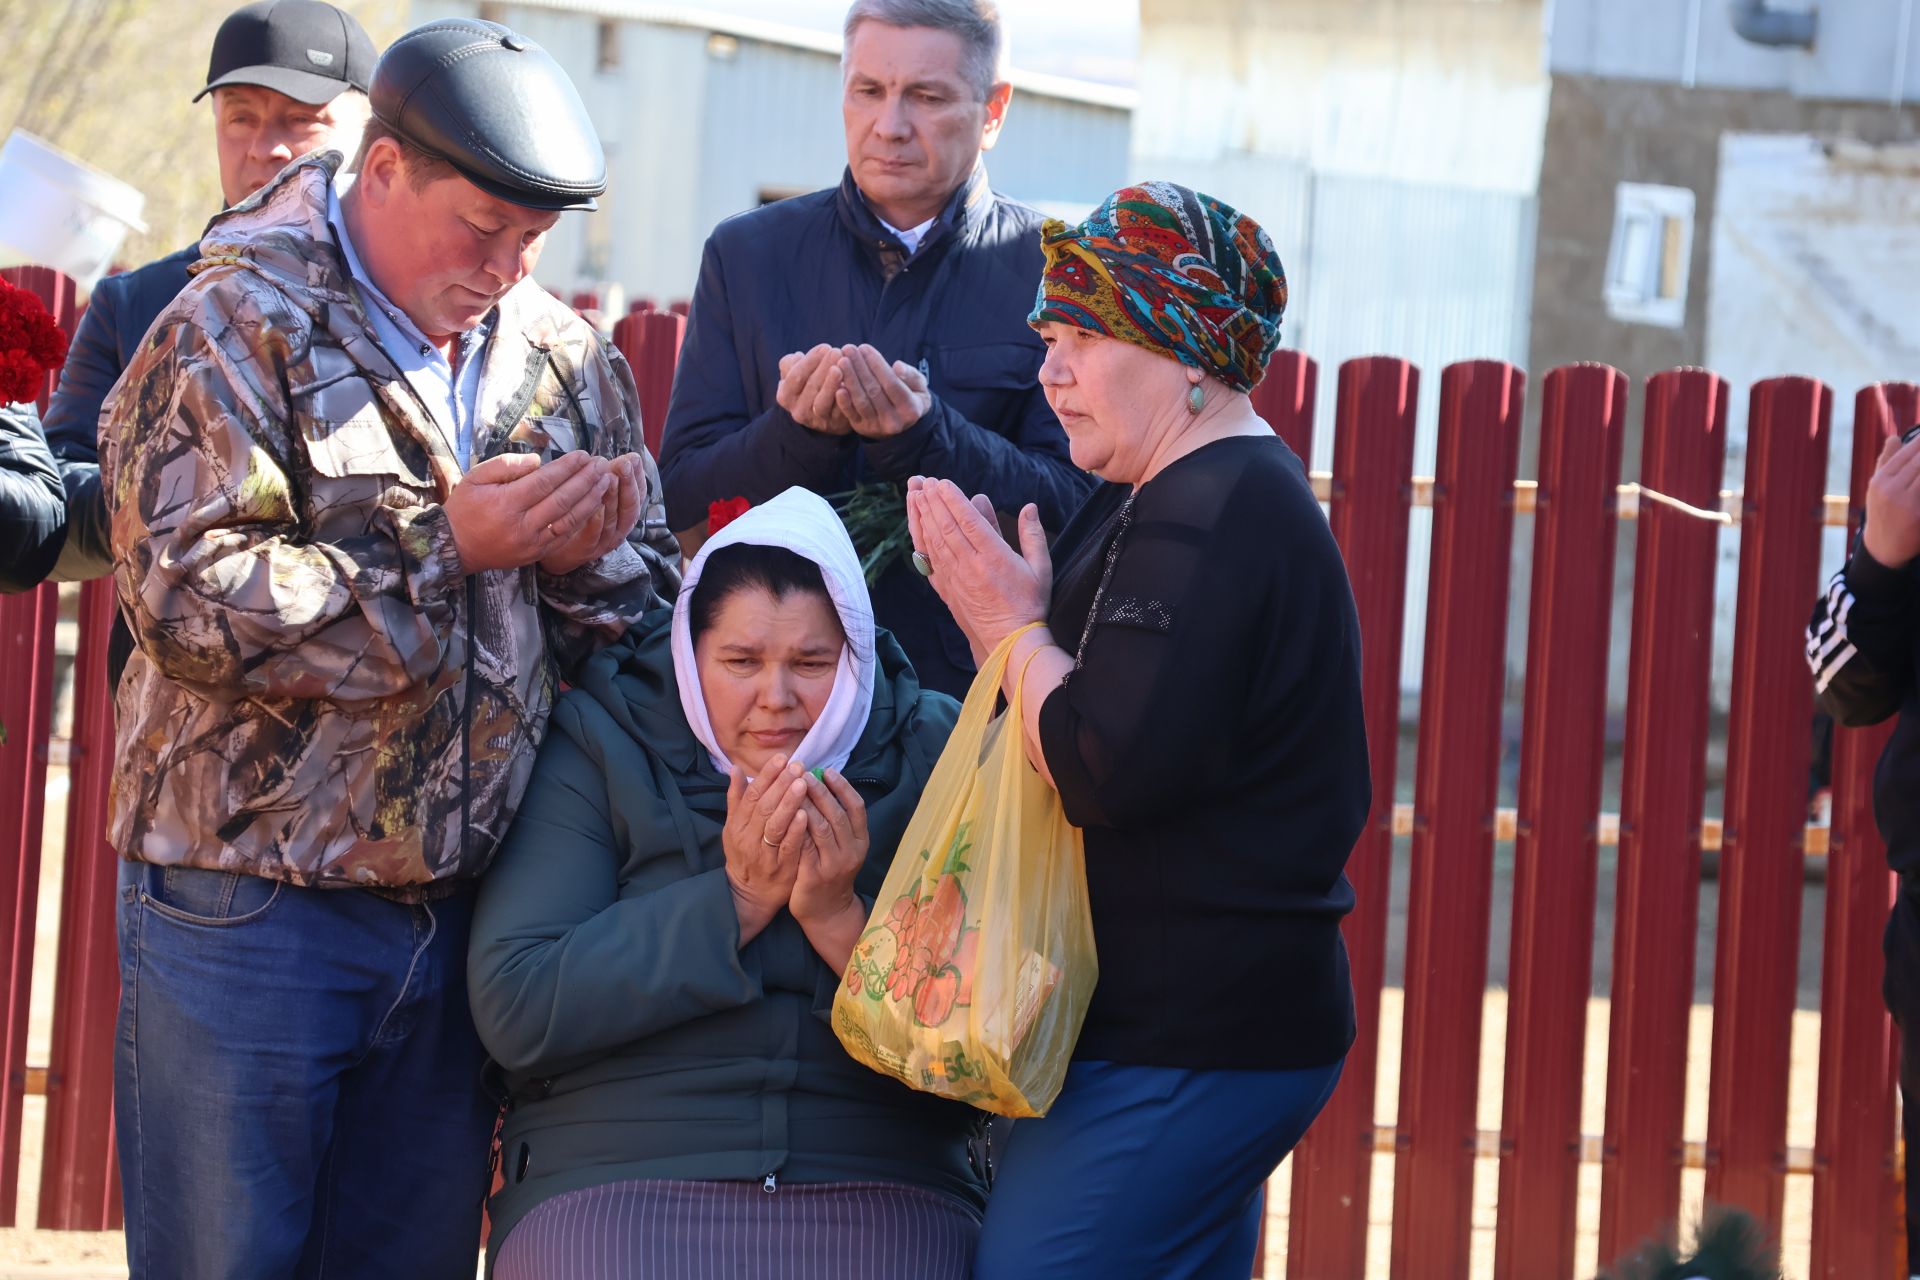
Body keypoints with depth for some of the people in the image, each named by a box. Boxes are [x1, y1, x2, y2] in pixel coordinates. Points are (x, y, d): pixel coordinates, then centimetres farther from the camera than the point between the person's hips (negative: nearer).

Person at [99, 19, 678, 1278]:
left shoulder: (564, 357, 10)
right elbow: (190, 600, -19)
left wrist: (582, 560, -8)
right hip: (251, 909, -5)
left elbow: (647, 612, 17)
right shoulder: (238, 328, -8)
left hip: (458, 910, 5)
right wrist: (445, 543, -20)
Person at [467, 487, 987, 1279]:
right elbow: (511, 1009, -8)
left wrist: (841, 922, -13)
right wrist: (737, 899, -10)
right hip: (612, 1181, -1)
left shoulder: (930, 757, 8)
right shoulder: (597, 745, 4)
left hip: (877, 1192, 1)